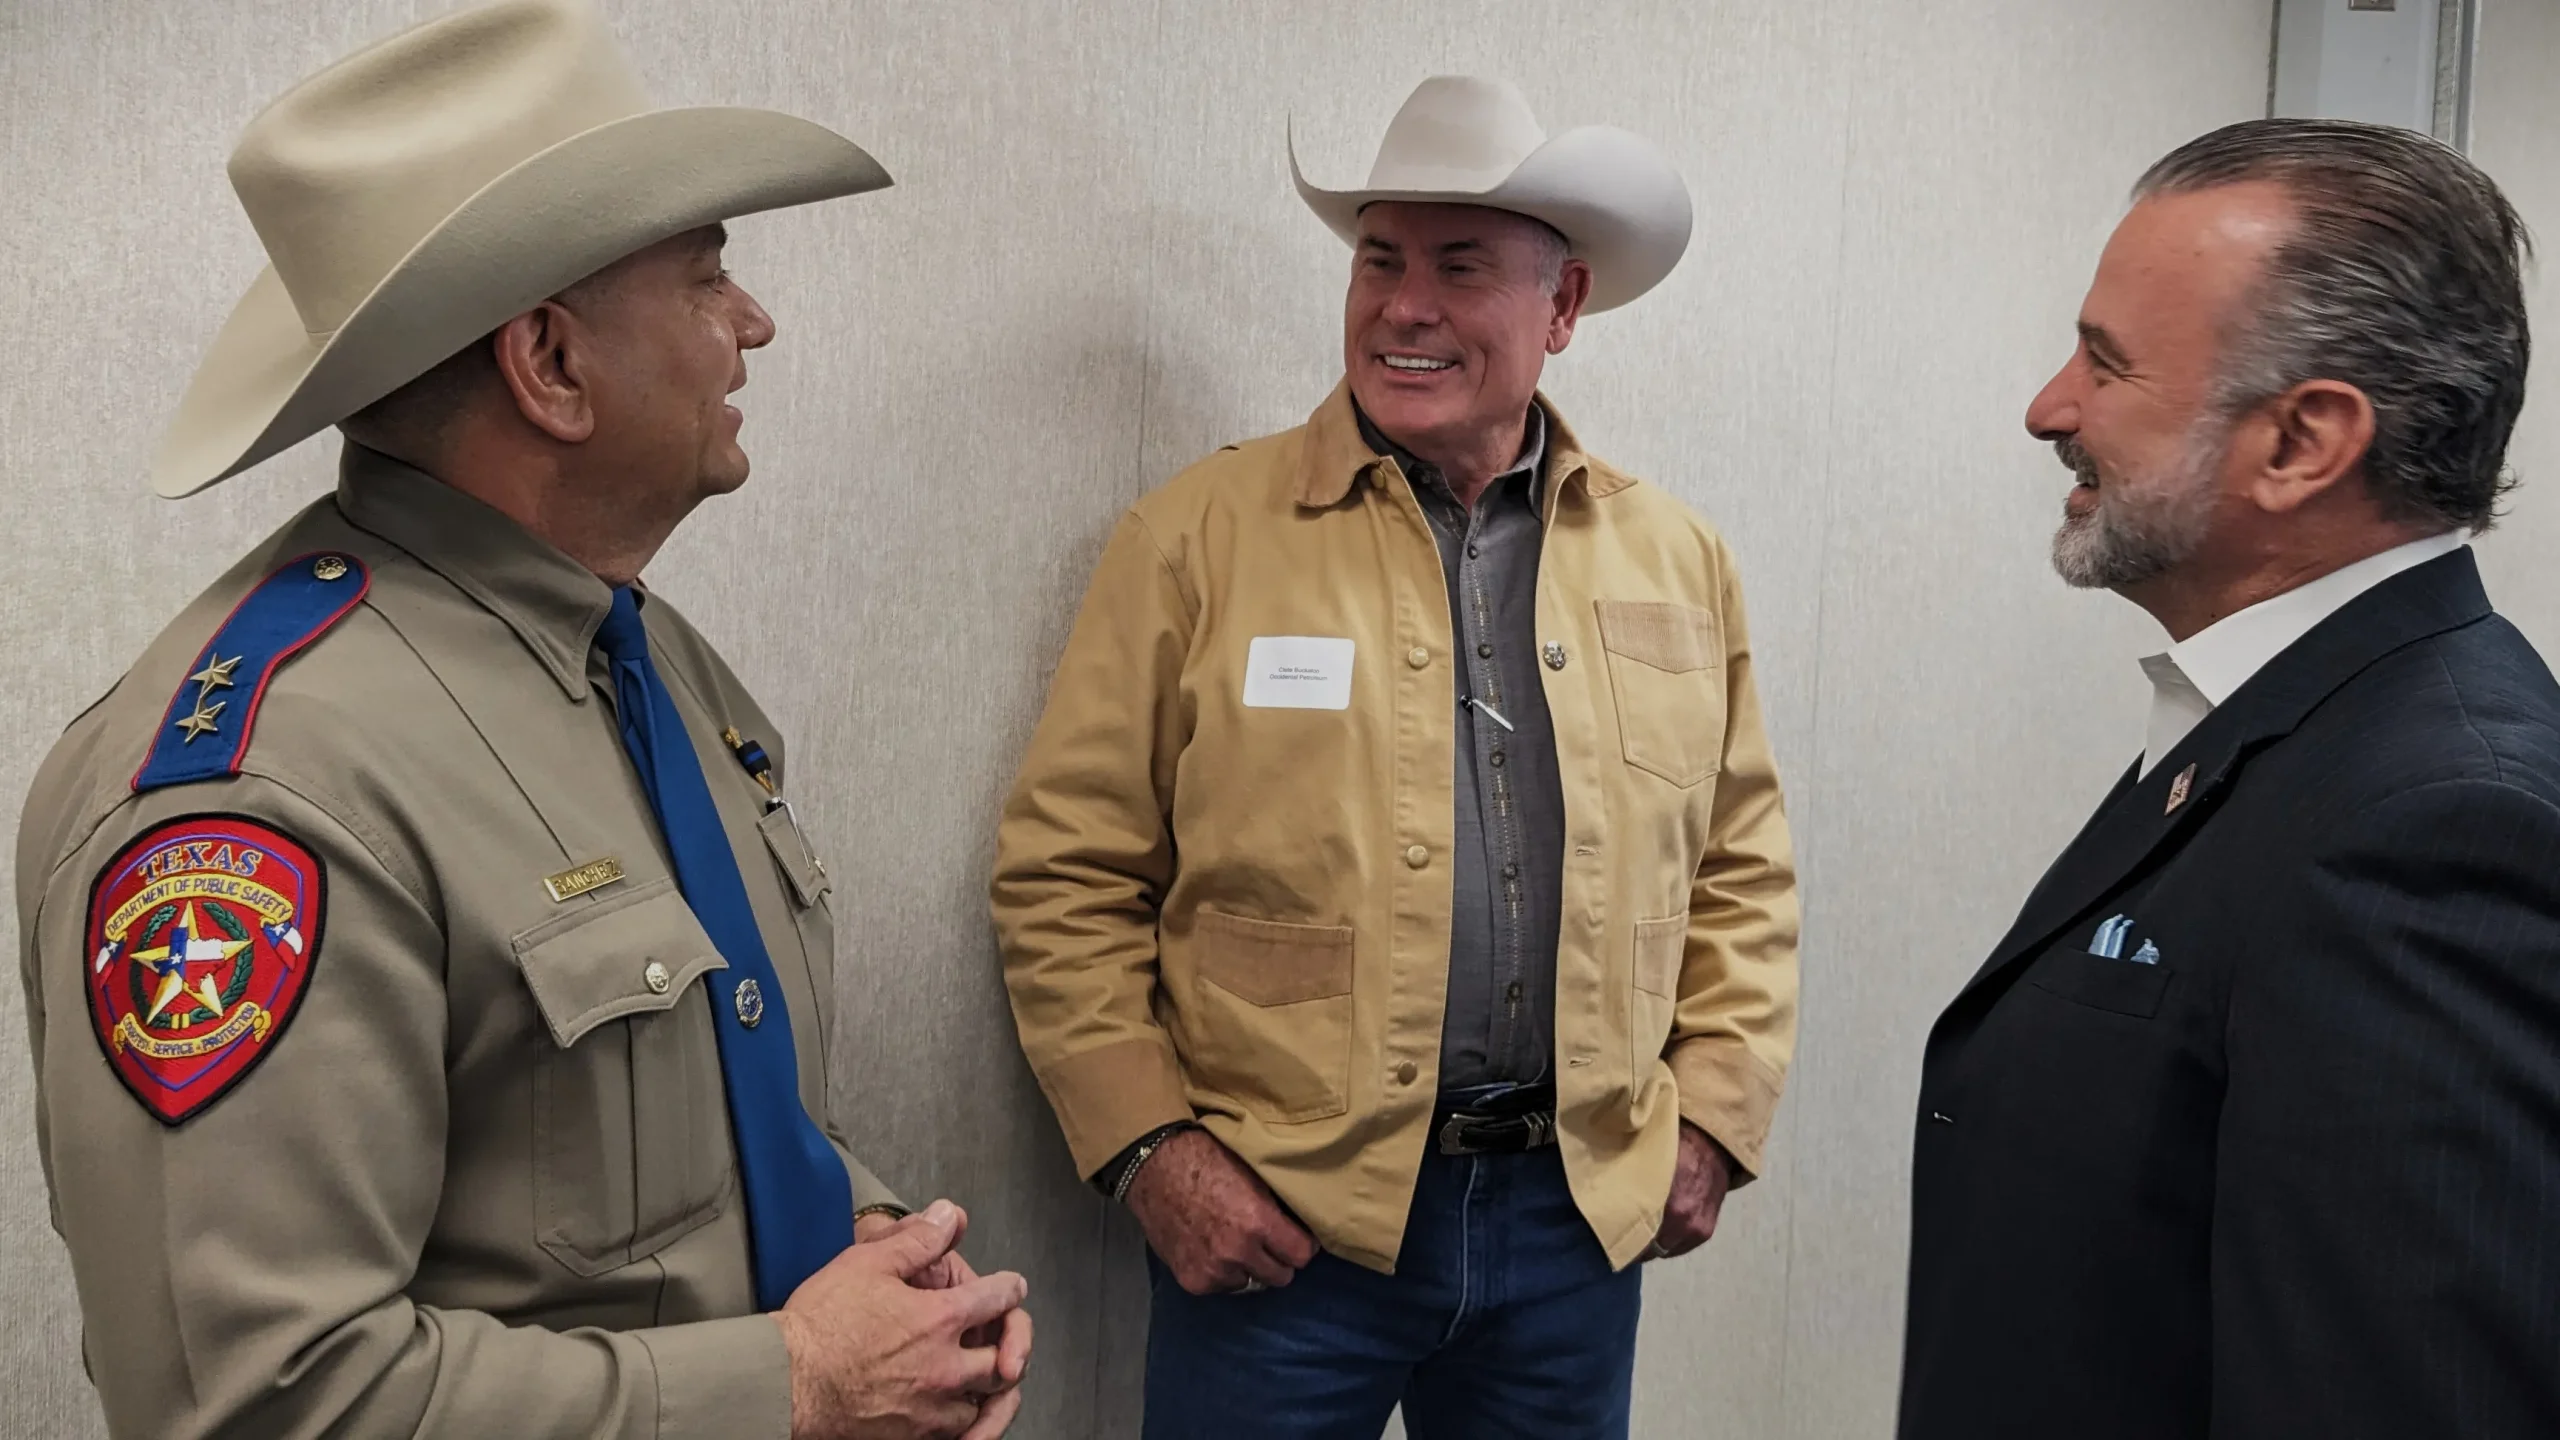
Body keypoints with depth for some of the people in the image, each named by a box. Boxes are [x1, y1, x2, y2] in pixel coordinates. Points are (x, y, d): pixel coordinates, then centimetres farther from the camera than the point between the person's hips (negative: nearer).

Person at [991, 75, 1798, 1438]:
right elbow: (1067, 875, -5)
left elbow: (1742, 868, 13)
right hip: (1275, 1221, -3)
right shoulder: (1197, 539, -5)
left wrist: (1716, 1116, 5)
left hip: (1582, 1210, 4)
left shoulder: (1679, 559, 6)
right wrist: (1148, 1148, -10)